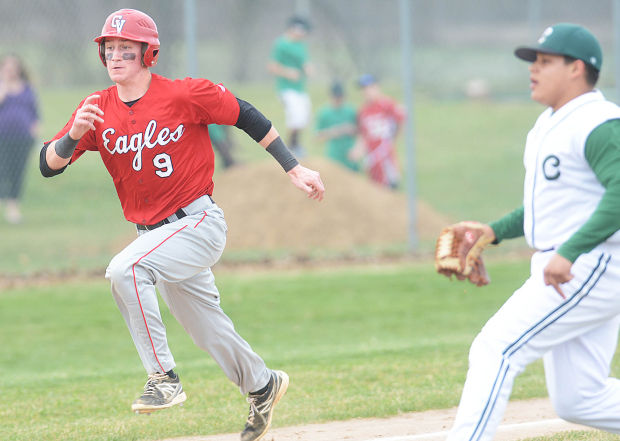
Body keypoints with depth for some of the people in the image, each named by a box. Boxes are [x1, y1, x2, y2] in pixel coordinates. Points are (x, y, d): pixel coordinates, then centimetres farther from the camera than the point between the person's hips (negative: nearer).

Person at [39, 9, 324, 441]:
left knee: (124, 271, -30)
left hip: (198, 223, -6)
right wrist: (74, 135, -29)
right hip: (155, 235, 6)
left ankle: (164, 377, -24)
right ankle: (262, 385, 44)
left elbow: (248, 117, -4)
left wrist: (294, 169, -2)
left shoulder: (185, 95, -14)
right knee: (209, 331, 17)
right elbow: (49, 164, -8)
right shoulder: (97, 109, -2)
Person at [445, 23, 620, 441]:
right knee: (578, 400, 8)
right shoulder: (549, 124, 16)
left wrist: (568, 253, -34)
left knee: (496, 350, -14)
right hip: (564, 269, 10)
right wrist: (496, 231, 15)